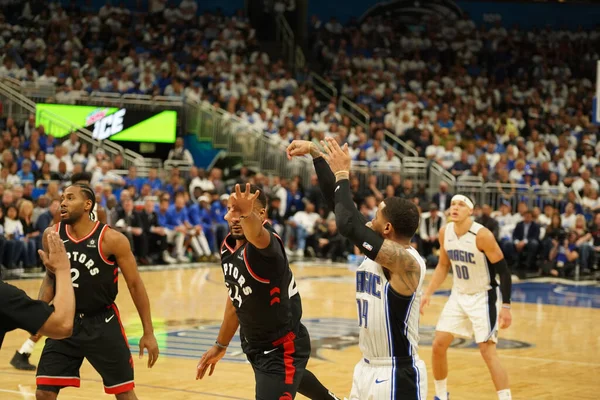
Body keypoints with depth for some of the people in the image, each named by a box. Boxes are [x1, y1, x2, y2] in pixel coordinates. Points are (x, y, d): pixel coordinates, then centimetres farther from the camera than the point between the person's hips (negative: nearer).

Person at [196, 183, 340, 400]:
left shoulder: (264, 242, -29)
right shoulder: (228, 248, -5)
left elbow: (257, 234, -56)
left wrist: (246, 214, -77)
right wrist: (221, 345, 16)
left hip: (282, 349, -9)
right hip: (254, 345, 9)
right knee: (291, 380, 33)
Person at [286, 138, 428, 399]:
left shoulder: (407, 261, -20)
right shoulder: (377, 251, 4)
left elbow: (348, 225, -30)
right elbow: (336, 202, 8)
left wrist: (342, 174, -19)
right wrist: (315, 154, 5)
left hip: (397, 375, -9)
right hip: (368, 368, 9)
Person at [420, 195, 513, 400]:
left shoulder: (482, 235, -23)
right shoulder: (445, 233, -5)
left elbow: (503, 270, -17)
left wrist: (506, 306, -20)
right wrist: (428, 294, 6)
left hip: (483, 297, -6)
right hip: (458, 296, 6)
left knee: (488, 351, -13)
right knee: (438, 344, 5)